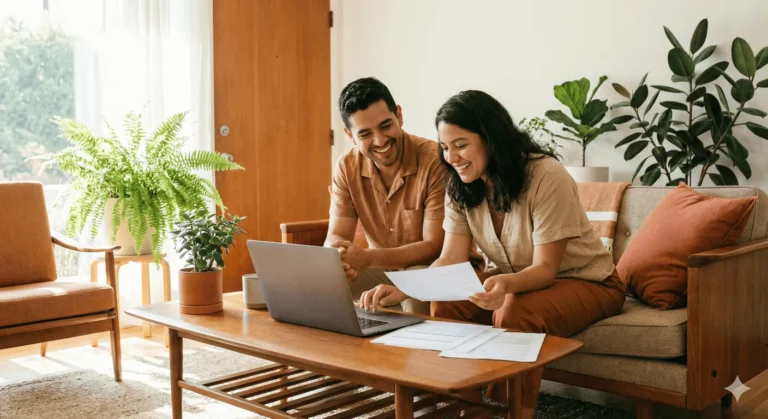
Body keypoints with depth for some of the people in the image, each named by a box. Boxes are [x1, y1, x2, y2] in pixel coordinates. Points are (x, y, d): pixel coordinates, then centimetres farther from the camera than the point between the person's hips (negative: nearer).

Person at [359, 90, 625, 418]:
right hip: (518, 280, 6)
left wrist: (507, 284, -47)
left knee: (515, 314, -34)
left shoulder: (546, 177, -27)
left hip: (586, 281, -5)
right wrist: (401, 290, -29)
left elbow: (545, 268, -25)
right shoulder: (460, 187, -8)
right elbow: (451, 260, -12)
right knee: (445, 304, -18)